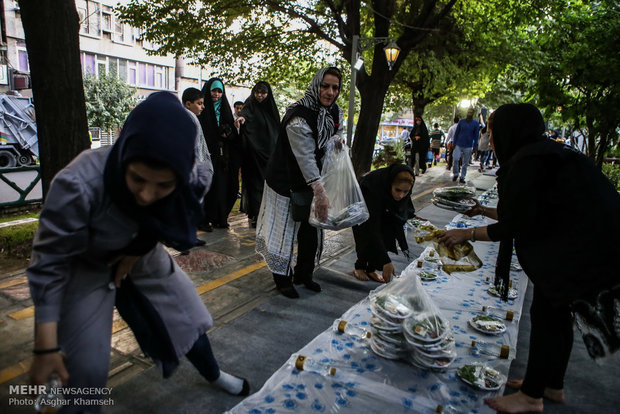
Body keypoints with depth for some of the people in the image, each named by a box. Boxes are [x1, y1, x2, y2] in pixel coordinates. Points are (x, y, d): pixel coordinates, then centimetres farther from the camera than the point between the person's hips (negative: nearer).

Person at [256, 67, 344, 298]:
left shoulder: (335, 112, 0)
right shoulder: (299, 117, -25)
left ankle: (304, 275, 31)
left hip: (313, 180, 7)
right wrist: (320, 192, -35)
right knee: (285, 228, 2)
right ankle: (282, 279, 20)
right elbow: (306, 158, -30)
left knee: (312, 230, 12)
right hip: (287, 181, -7)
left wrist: (338, 139, -5)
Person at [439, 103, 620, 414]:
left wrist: (467, 234, -6)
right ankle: (553, 386, 36)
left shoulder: (527, 161, -19)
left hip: (587, 246, -10)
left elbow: (515, 227, -17)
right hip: (594, 240, 10)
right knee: (556, 311, 18)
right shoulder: (542, 153, 12)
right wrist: (487, 211, 25)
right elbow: (529, 215, 18)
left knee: (545, 313, 1)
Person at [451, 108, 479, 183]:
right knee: (455, 159, -13)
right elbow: (456, 133, 8)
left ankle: (462, 177, 13)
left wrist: (475, 146, 0)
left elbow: (476, 136, 4)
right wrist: (454, 143, 1)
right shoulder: (461, 121, 4)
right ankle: (455, 174, 6)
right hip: (458, 145, 0)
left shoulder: (476, 123, 2)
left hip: (468, 147, 0)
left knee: (465, 163, 3)